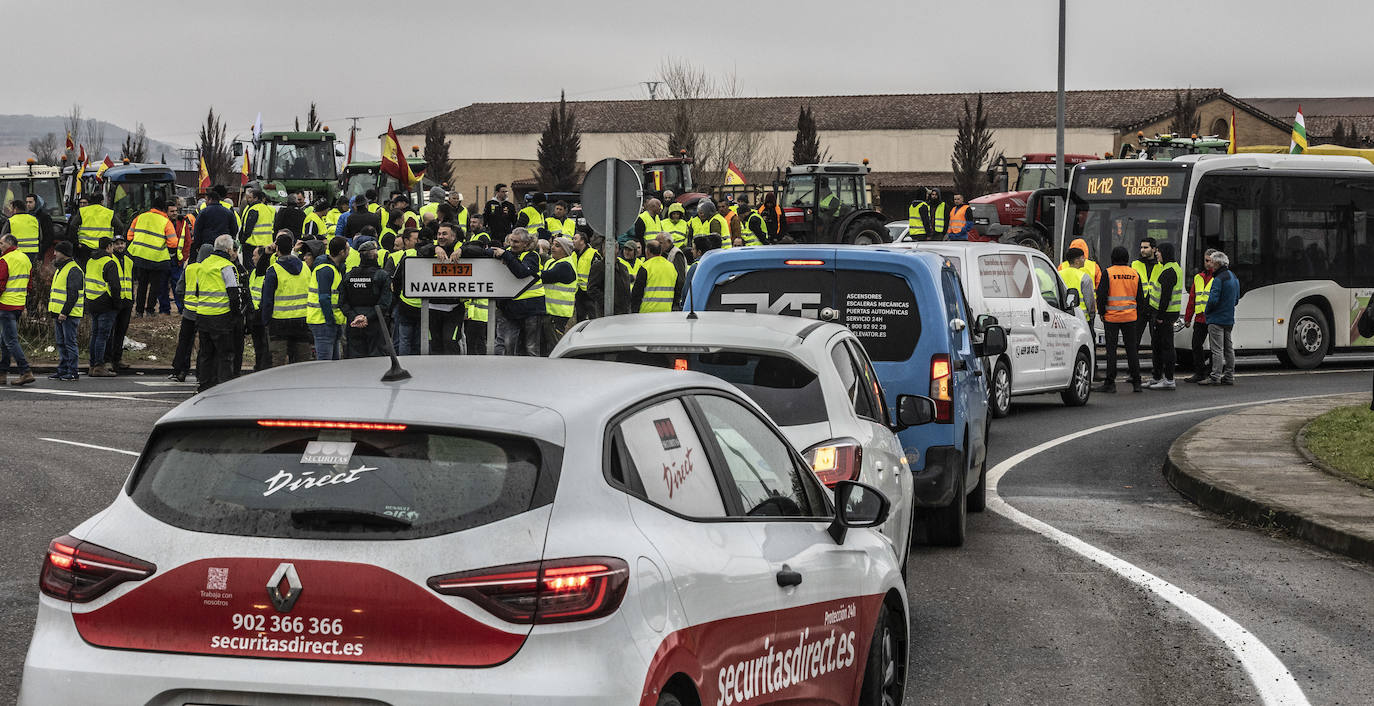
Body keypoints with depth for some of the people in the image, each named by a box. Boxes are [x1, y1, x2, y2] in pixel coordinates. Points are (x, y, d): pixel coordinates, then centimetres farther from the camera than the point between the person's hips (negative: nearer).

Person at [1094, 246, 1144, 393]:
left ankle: (1110, 383, -2)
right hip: (1130, 317, 4)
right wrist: (1137, 314, 20)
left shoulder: (1108, 273, -8)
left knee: (1111, 349, -1)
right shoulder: (1134, 273, 6)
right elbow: (1140, 297, 11)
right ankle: (1136, 382, 9)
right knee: (1131, 349, 8)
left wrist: (1101, 312, 2)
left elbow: (1101, 295, -10)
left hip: (1112, 317, -4)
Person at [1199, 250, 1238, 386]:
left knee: (1217, 349, -8)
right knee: (1228, 348, 13)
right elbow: (1237, 298, 19)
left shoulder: (1219, 279, -17)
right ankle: (1229, 376, 16)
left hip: (1217, 319, -9)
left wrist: (1206, 311, -5)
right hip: (1229, 319, 9)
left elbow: (1213, 299, -22)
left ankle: (1215, 377, -9)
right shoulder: (1233, 277, 13)